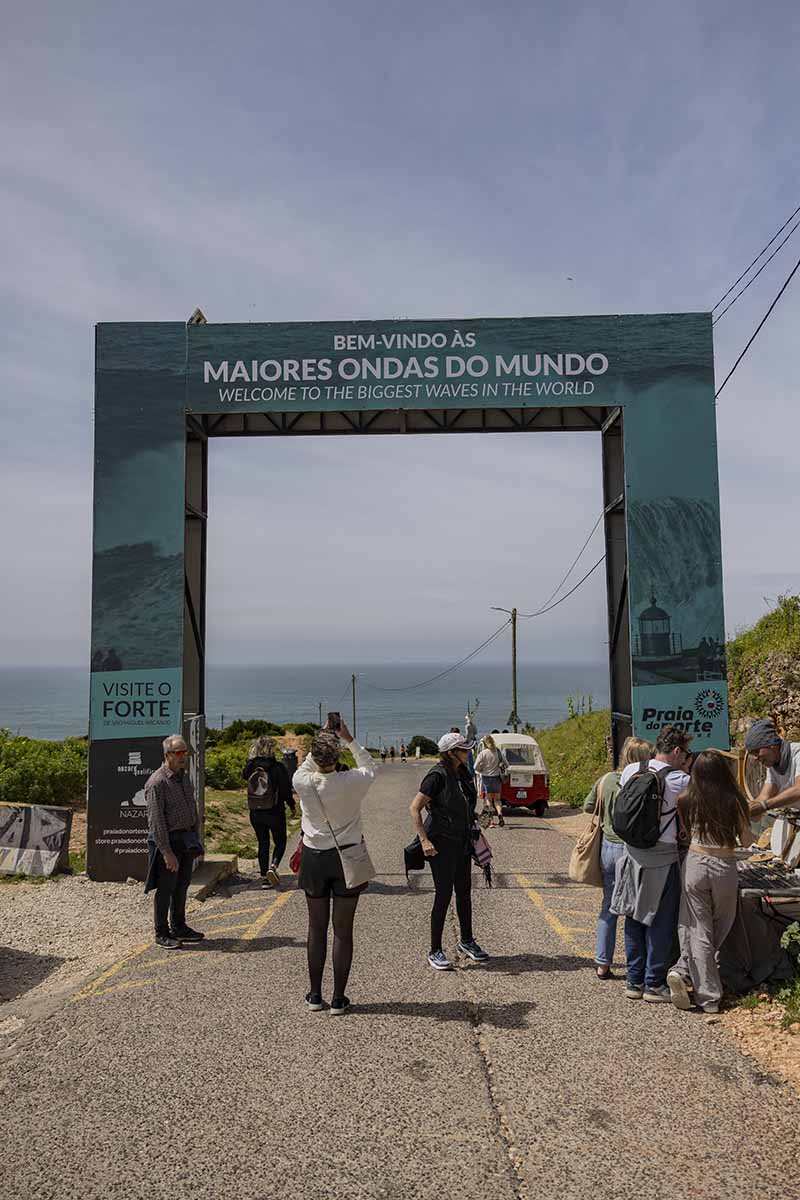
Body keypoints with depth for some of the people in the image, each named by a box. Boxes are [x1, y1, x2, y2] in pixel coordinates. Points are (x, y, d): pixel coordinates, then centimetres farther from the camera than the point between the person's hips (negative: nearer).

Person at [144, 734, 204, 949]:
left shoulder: (185, 776, 9)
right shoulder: (157, 782, -18)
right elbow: (156, 821, -20)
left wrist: (195, 838, 15)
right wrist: (167, 852, -21)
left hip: (187, 840, 8)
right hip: (168, 841, -8)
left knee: (182, 885, 17)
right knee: (165, 889, 2)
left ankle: (179, 927, 30)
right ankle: (162, 933, 15)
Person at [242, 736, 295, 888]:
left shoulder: (250, 768, -6)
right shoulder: (277, 767, -15)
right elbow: (286, 789, -10)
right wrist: (291, 806, 5)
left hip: (255, 813, 4)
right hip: (274, 812, -3)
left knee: (263, 844, 14)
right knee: (280, 842, 13)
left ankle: (264, 878, 14)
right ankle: (273, 867, -10)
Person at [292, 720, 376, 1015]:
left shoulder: (302, 782, -14)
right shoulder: (352, 782, -18)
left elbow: (307, 766, 12)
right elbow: (369, 767, 6)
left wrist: (322, 741, 15)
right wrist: (349, 740, 9)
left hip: (314, 857, 2)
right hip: (348, 857, -2)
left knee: (317, 927, 14)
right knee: (343, 929, 7)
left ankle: (315, 995, 23)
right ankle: (338, 999, 13)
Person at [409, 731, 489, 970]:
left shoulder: (462, 773, 6)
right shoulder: (438, 775, -18)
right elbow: (415, 808, -19)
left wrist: (473, 830, 19)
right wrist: (424, 840, -24)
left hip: (462, 840, 8)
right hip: (441, 842, -8)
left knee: (464, 892, 16)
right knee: (444, 895, -3)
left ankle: (466, 941, 32)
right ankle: (435, 951, 10)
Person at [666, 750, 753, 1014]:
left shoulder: (687, 800, -4)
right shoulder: (734, 802, -10)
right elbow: (746, 841, -1)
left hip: (695, 864, 1)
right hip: (725, 867, -1)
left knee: (698, 930, 6)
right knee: (719, 930, 15)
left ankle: (709, 997, 2)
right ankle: (684, 971, 7)